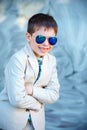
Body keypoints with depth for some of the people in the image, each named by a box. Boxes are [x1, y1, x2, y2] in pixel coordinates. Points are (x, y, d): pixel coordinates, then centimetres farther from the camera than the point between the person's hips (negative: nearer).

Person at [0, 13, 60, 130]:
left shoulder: (51, 60, -1)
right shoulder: (18, 59, -22)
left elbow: (54, 95, -5)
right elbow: (17, 99, -26)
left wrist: (32, 89, -20)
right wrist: (38, 104, -10)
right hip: (11, 120, -5)